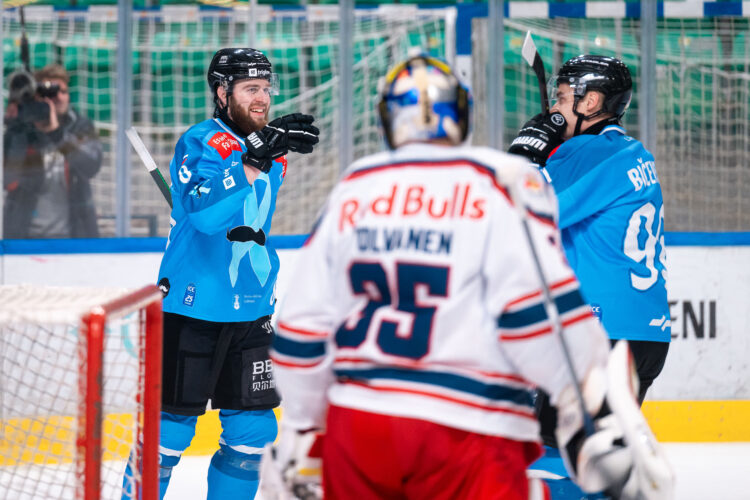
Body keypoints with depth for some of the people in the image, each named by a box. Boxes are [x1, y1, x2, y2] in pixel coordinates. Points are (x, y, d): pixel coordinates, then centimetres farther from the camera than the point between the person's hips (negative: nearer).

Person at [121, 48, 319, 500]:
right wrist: (255, 158, -38)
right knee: (172, 426, -3)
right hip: (191, 309, -7)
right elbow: (204, 212, -31)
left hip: (250, 313, 7)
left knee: (253, 428, 5)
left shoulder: (273, 155, 10)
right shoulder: (200, 143, -13)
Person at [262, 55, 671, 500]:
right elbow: (540, 309, -13)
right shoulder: (503, 182, -3)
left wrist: (300, 431, 22)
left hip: (356, 426, 5)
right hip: (468, 434, -5)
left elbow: (302, 323, 13)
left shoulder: (352, 190, 12)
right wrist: (595, 408, -7)